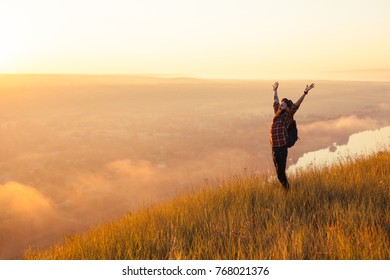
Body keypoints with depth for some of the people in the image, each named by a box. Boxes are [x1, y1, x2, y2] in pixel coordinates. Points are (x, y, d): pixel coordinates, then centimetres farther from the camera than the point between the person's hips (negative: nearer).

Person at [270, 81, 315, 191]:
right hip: (274, 148, 7)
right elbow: (276, 102, 30)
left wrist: (305, 93, -19)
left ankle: (288, 191, 1)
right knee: (279, 173, 11)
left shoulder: (287, 116, -2)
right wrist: (275, 90, 42)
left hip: (282, 148, -7)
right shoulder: (277, 114, 15)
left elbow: (296, 105, -11)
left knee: (281, 173, -8)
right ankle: (286, 190, 22)